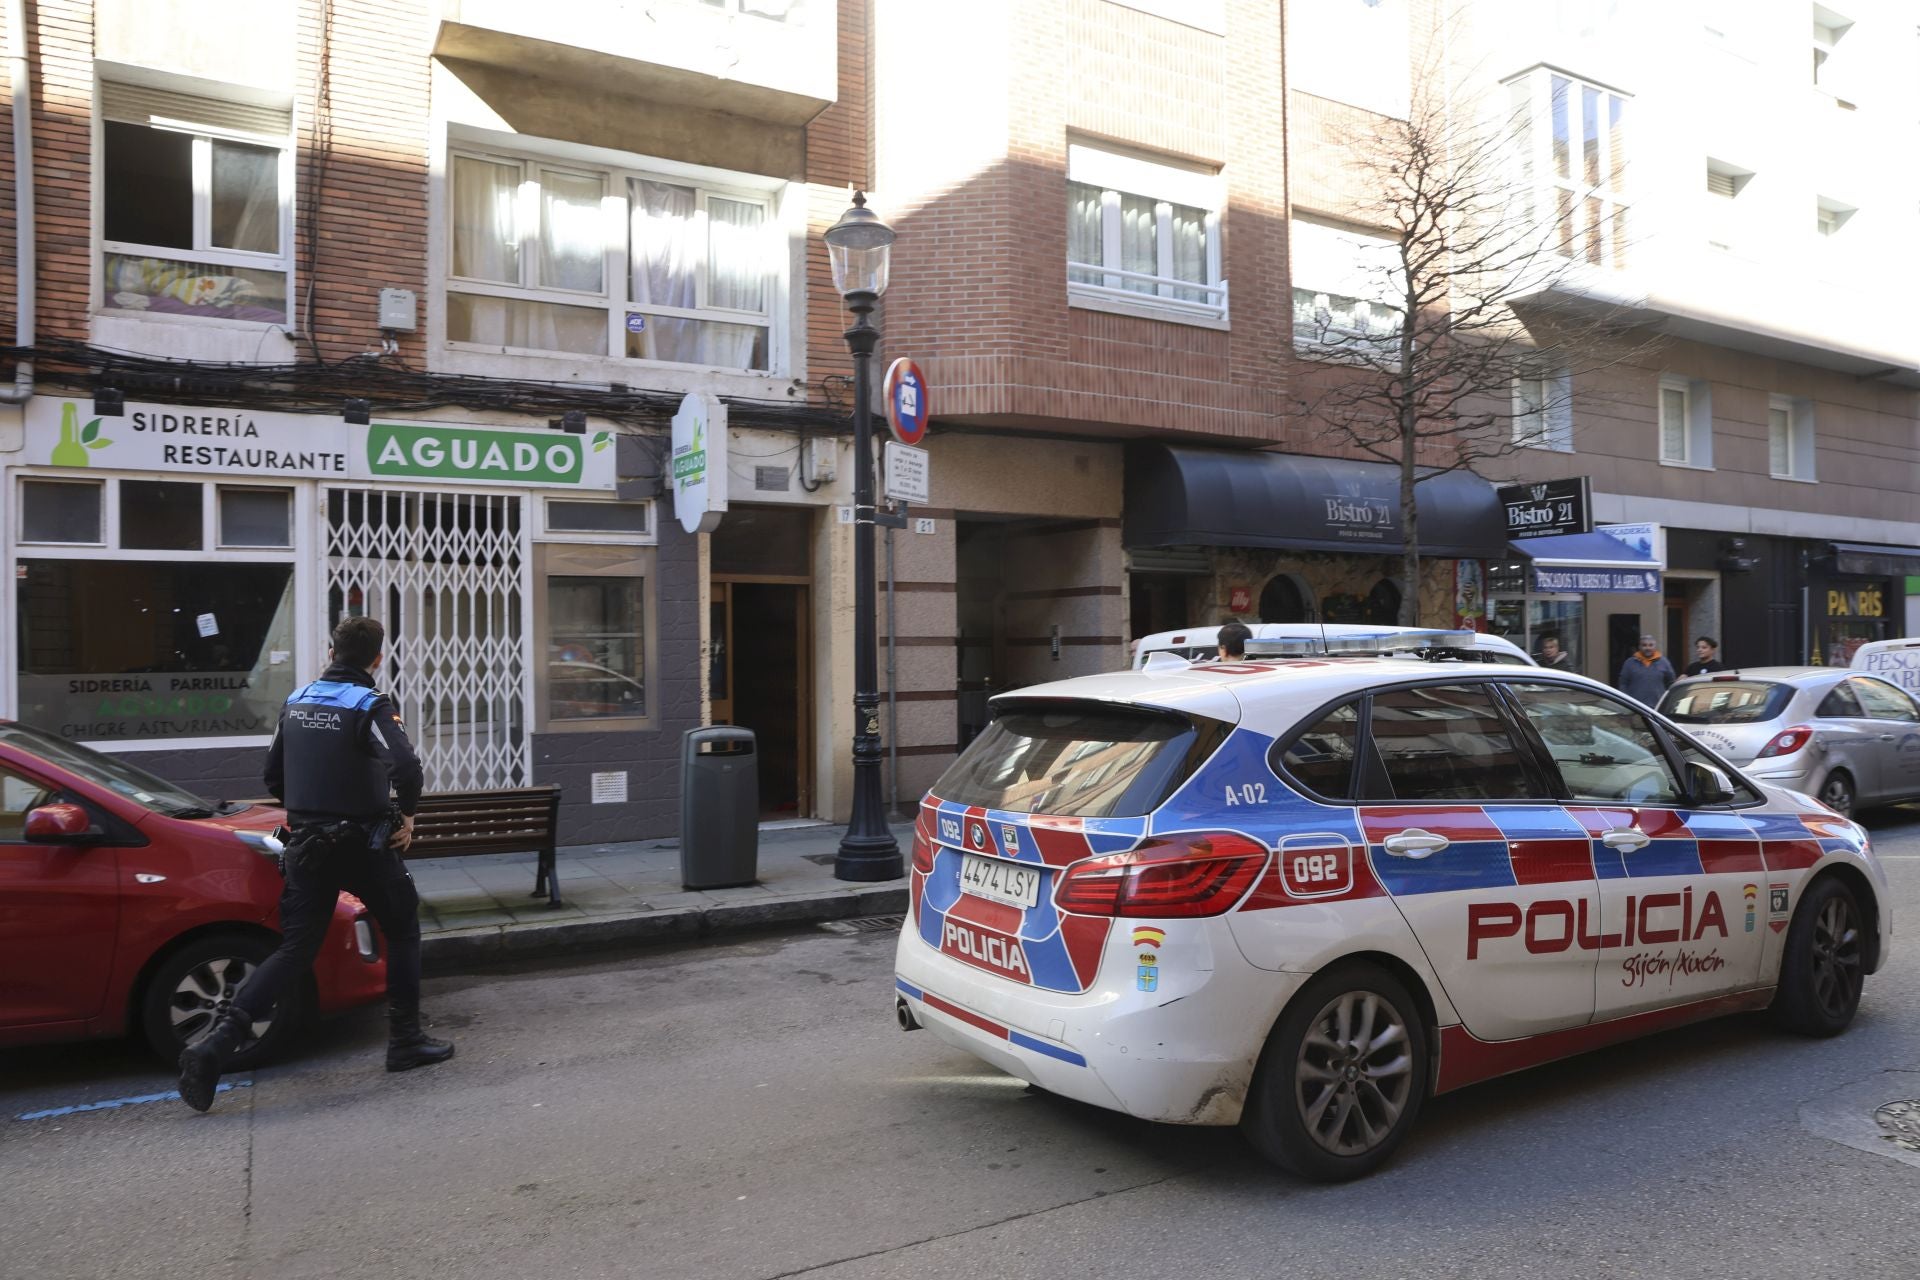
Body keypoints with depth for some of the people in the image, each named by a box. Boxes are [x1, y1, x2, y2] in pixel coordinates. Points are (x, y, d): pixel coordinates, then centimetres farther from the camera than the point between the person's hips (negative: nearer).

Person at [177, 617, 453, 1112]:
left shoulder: (296, 702, 8)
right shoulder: (370, 706, -12)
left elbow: (273, 777, 15)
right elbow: (407, 767, -28)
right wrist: (406, 816, -11)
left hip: (308, 846, 5)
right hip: (363, 845, -5)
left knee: (295, 950, 7)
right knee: (402, 931, 13)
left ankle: (216, 1042, -7)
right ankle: (405, 1041, 17)